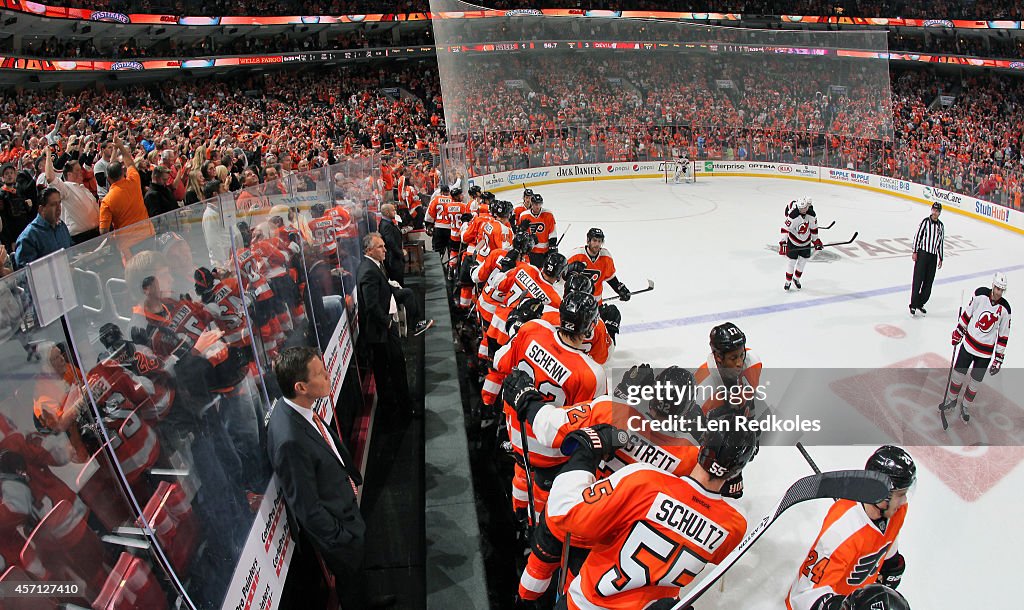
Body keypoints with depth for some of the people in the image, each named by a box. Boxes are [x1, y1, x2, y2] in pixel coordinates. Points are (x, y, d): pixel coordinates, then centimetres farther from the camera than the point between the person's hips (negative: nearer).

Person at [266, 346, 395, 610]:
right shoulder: (290, 440, -40)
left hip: (345, 506, 8)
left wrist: (352, 477, 13)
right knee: (349, 576, 21)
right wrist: (341, 538, -18)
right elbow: (307, 507, -29)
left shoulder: (296, 408, -13)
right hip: (333, 525, -8)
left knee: (356, 569, 32)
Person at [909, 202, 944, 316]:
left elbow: (941, 242, 19)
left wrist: (940, 258, 18)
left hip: (933, 256, 6)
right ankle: (913, 305, -5)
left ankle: (920, 303, 14)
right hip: (922, 253, -6)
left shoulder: (941, 226, 13)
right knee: (918, 279, -8)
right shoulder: (925, 222, -4)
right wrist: (915, 252, -12)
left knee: (929, 282, 5)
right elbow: (917, 236, -6)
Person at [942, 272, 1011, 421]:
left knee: (975, 382, 9)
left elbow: (1003, 336, -3)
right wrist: (958, 332, 7)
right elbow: (967, 314, 3)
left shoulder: (1004, 310, -11)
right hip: (969, 343, 0)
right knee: (958, 373, 9)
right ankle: (951, 399, 30)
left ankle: (965, 406, 28)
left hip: (986, 352, 0)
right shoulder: (980, 295, -12)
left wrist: (998, 359, -2)